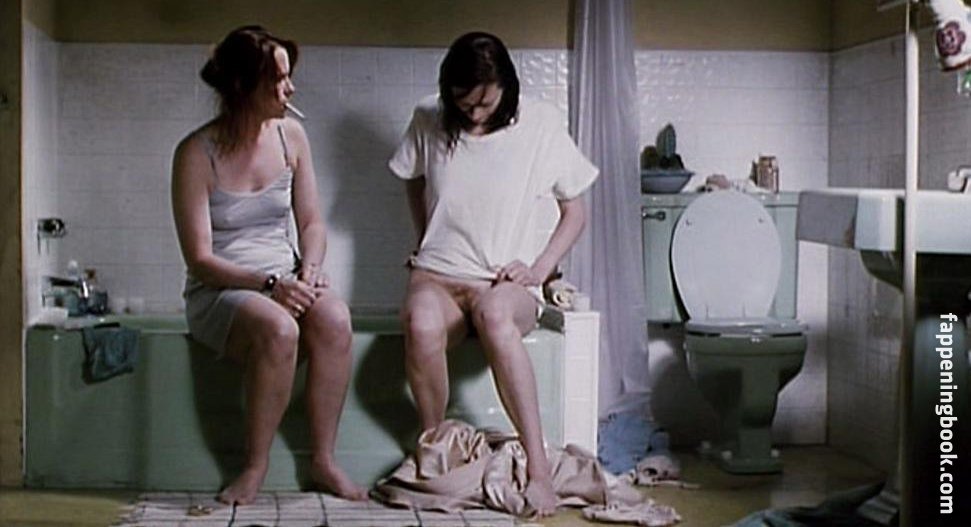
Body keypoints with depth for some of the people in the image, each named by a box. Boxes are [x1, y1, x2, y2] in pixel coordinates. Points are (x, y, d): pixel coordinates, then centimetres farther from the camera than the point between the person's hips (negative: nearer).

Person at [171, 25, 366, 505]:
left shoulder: (290, 136, 4)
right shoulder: (197, 154, -10)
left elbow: (311, 221, 11)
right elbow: (199, 259, -12)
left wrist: (309, 269, -10)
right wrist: (267, 283, -25)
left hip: (285, 280, 4)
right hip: (220, 290, -4)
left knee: (335, 320, -30)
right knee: (278, 329, -36)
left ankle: (323, 461, -17)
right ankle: (255, 466, -18)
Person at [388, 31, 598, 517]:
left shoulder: (541, 124, -2)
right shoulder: (428, 122, 4)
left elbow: (574, 211, 7)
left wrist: (538, 269, -6)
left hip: (508, 284, -1)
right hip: (437, 277, 2)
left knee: (493, 312, -40)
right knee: (420, 326, -37)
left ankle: (538, 465, -40)